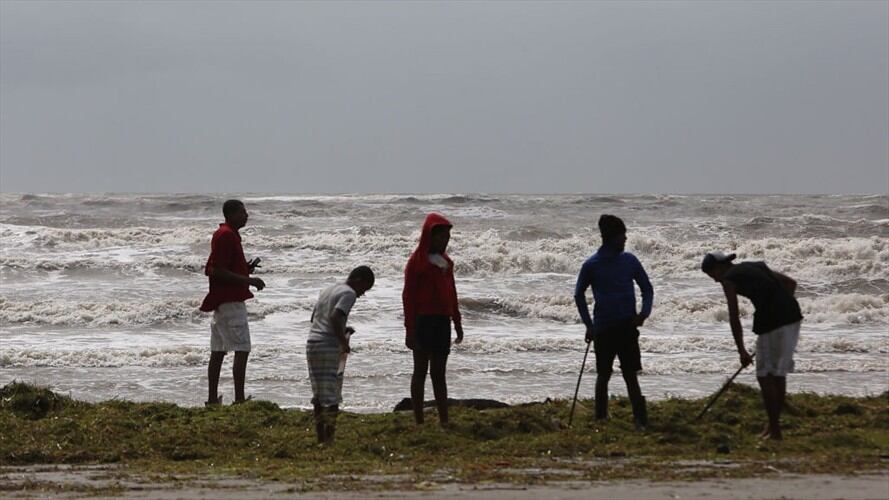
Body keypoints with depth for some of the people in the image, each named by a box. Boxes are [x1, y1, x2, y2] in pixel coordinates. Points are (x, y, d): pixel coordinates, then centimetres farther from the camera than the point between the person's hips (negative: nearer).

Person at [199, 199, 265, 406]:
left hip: (222, 301, 11)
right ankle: (239, 400, -15)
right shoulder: (227, 236, -15)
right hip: (231, 301, -11)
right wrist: (248, 280, -17)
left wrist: (247, 267, 12)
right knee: (242, 350, -12)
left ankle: (212, 400, 13)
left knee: (218, 351, 10)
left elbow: (211, 269, 22)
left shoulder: (226, 234, 17)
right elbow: (218, 272, -21)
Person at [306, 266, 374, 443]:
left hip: (312, 343, 8)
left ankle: (320, 435, 11)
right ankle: (329, 436, -7)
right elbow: (335, 317, -21)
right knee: (332, 395, -5)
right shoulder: (349, 293, -6)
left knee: (318, 394, 10)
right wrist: (343, 341, -13)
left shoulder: (327, 291, 20)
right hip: (330, 347, -8)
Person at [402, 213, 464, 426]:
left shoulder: (445, 261, 13)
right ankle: (419, 421, 1)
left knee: (439, 373, 9)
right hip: (423, 321, -7)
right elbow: (408, 295, -10)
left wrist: (457, 323, 19)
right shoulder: (418, 261, -8)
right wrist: (410, 329, -15)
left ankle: (444, 420, 12)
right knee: (421, 370, -2)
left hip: (442, 321, 7)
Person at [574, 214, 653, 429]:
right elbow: (579, 294, 9)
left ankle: (641, 420, -8)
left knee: (631, 375, -5)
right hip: (603, 328, -1)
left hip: (627, 325, 1)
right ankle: (601, 419, 18)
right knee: (603, 375, 7)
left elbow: (647, 288, 11)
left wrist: (644, 311, -7)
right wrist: (589, 325, 3)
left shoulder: (629, 261, 3)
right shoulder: (591, 265, -2)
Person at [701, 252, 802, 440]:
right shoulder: (756, 267, 25)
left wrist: (741, 351, 3)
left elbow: (734, 317, 0)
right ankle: (774, 424, 26)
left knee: (765, 376, 2)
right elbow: (791, 283, 24)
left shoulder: (729, 279, 3)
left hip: (772, 321, -8)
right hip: (793, 315, 8)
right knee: (778, 374, 17)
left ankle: (774, 430, 2)